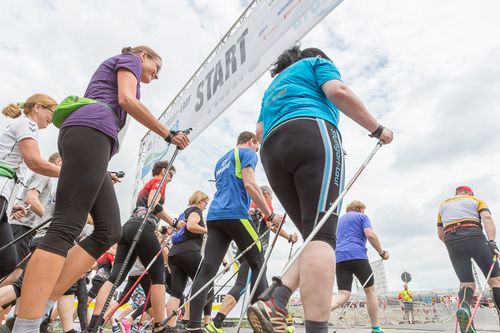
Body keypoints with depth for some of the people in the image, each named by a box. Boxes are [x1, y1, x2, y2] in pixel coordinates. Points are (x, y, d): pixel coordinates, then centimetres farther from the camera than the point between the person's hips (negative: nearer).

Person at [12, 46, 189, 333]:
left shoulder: (111, 73, 40)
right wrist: (168, 134, 1)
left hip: (83, 137, 9)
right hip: (91, 132, -9)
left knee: (110, 230, -2)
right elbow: (127, 99, -4)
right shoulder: (129, 59, 16)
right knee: (66, 227, -21)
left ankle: (40, 308, -5)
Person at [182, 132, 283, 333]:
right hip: (235, 214, -7)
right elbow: (249, 184, -10)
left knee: (207, 270, -1)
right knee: (258, 264, 5)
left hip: (215, 216, 7)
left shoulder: (221, 161, 31)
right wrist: (270, 215, -8)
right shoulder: (248, 153, 6)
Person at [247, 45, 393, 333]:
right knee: (322, 236, -19)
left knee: (313, 237, 4)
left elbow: (260, 132, 27)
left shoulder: (273, 85, 39)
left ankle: (274, 304, -14)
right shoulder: (317, 62, 23)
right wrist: (377, 128, 7)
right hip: (312, 136, -6)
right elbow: (338, 92, 1)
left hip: (272, 152, 6)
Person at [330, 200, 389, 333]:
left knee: (343, 294, -3)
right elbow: (370, 235, -6)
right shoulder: (362, 216, 10)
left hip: (339, 258, 5)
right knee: (370, 290, 12)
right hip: (357, 256, -5)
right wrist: (382, 252, 3)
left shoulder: (341, 218, 28)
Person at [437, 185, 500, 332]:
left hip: (452, 242, 3)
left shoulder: (443, 205, 29)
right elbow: (487, 218, -3)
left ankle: (463, 307, -24)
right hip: (474, 237, -3)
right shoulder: (476, 200, 21)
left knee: (467, 283, 6)